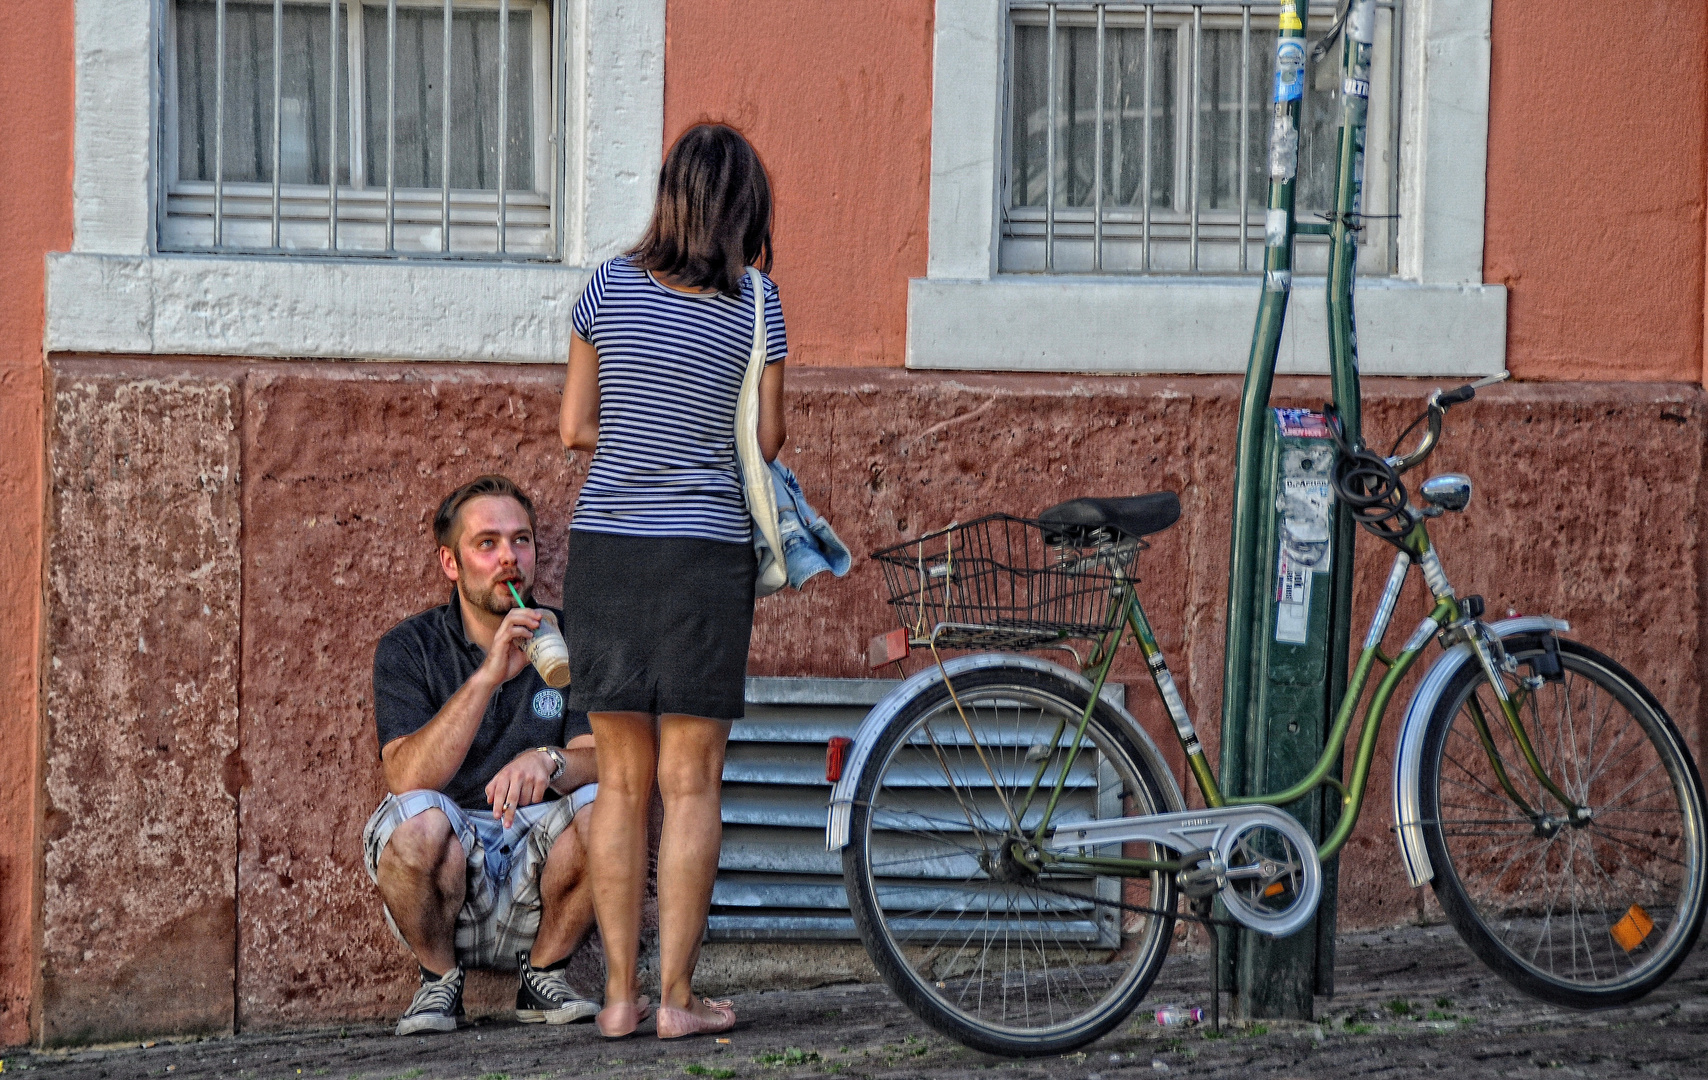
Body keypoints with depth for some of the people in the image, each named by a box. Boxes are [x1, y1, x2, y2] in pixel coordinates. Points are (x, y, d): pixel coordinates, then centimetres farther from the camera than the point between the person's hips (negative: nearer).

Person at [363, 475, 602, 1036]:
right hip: (446, 871, -2)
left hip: (536, 875, 2)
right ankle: (440, 979, -5)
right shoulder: (408, 649, -2)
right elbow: (408, 779, -18)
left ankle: (543, 974, -3)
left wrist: (548, 762, -31)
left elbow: (602, 760, -7)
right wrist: (489, 675, -27)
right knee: (420, 818, -34)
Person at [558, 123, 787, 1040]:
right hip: (705, 551, -2)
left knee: (622, 782, 8)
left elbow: (574, 427, 7)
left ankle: (620, 995, 8)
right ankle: (676, 995, 3)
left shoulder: (611, 285, 2)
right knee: (690, 783, 3)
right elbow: (767, 439, 4)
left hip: (605, 544, 2)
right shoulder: (754, 303, -4)